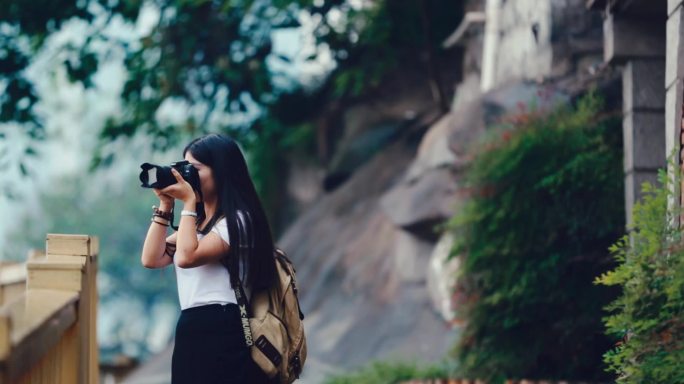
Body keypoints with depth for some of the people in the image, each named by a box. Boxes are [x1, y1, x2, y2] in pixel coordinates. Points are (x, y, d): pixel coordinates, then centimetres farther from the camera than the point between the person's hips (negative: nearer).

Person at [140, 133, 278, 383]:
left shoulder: (238, 220, -7)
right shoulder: (196, 221, 21)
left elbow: (187, 257, -18)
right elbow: (151, 259, 12)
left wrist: (189, 202, -10)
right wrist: (165, 206, 8)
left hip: (224, 334, -9)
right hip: (191, 332, 9)